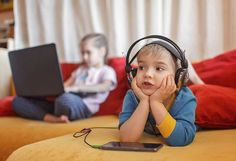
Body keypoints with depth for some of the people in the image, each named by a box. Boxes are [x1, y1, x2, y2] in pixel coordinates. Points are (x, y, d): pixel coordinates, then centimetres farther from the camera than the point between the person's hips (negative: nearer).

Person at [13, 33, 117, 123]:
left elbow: (104, 87, -13)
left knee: (65, 98, -44)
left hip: (83, 107, -7)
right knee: (18, 101, -8)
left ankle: (57, 117, -11)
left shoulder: (107, 71, 9)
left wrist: (76, 87, -24)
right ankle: (55, 119, -29)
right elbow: (65, 86, 25)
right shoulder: (81, 69, 32)